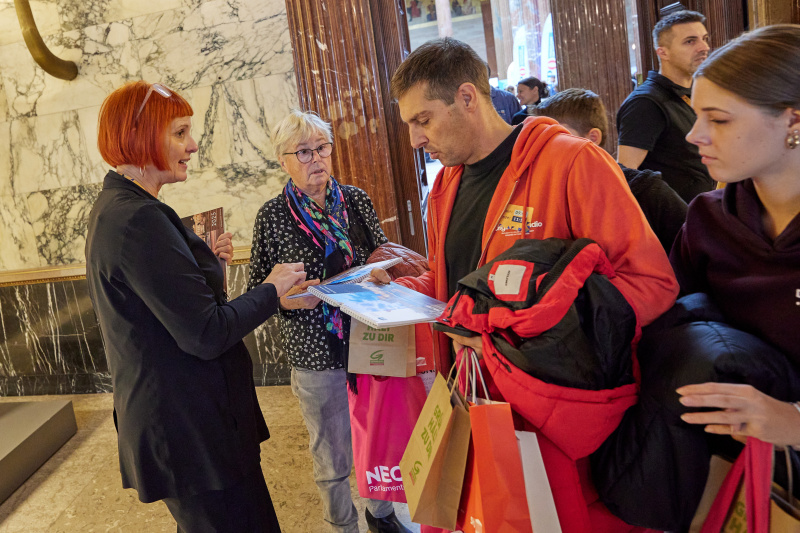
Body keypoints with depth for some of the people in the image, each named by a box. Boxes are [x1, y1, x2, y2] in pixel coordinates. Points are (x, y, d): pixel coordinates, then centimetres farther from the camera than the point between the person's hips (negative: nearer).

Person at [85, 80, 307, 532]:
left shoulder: (113, 209, 11)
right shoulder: (139, 220, -22)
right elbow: (206, 334, -23)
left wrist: (205, 261, 10)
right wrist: (272, 290, -10)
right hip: (190, 429, -11)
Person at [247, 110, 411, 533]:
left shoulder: (356, 200, 2)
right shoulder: (273, 216, -6)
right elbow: (257, 291, -4)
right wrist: (286, 298, -23)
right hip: (317, 355, -3)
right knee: (332, 456, 13)